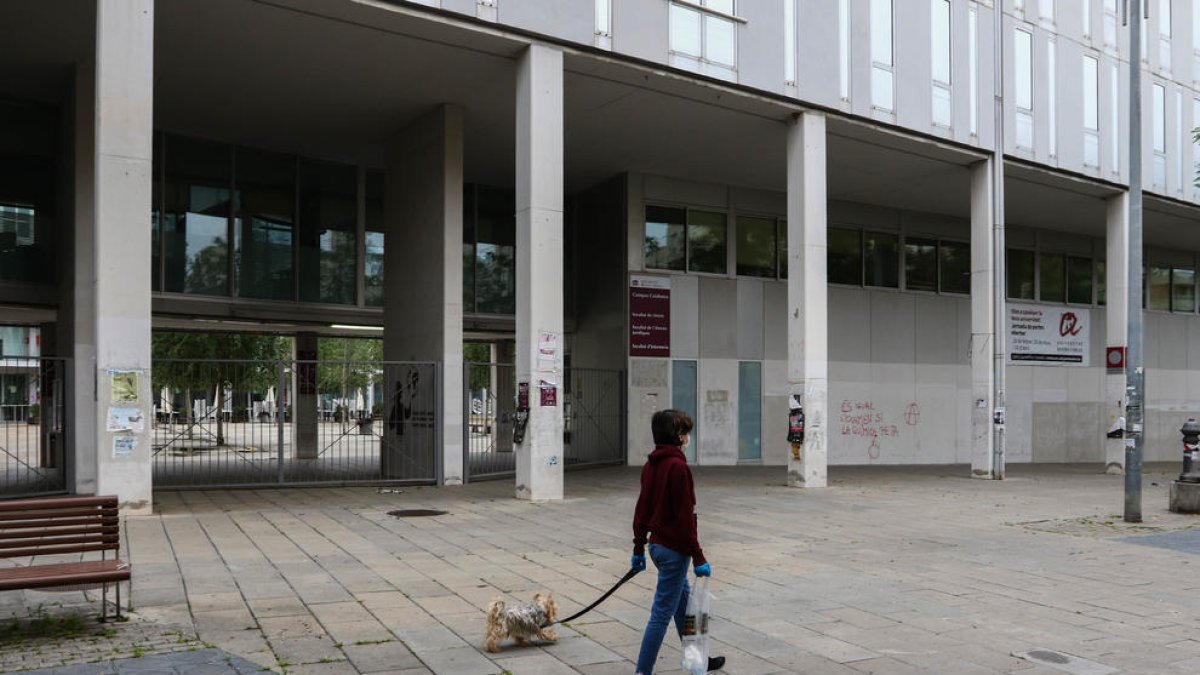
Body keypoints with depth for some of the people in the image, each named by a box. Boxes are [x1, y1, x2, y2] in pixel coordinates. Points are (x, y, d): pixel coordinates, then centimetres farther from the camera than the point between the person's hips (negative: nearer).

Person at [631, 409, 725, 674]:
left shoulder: (650, 465, 7)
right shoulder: (678, 466, -19)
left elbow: (642, 508, 12)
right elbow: (685, 516, -20)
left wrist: (639, 548, 19)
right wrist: (698, 557, -16)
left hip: (657, 544, 9)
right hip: (675, 549, -9)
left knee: (684, 605, 23)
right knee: (662, 613, -2)